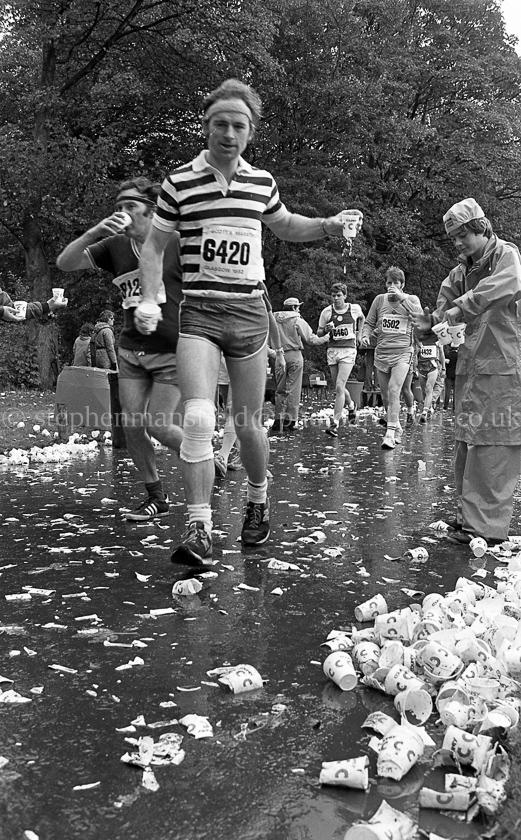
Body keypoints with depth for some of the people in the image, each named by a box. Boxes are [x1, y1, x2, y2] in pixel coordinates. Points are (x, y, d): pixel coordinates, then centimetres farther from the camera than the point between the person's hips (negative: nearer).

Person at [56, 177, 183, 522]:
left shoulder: (177, 244, -7)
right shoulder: (115, 246, 6)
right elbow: (65, 263, 0)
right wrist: (94, 232, -14)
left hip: (172, 351, -5)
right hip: (131, 349, 5)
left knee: (157, 426, -8)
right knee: (132, 423, 0)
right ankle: (156, 497, 17)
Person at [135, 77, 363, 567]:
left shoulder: (262, 182, 9)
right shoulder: (179, 183, 0)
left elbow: (285, 227, 28)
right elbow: (153, 246, 8)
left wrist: (328, 226, 11)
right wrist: (149, 299, -5)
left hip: (250, 312, 3)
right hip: (199, 312, -2)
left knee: (248, 424, 8)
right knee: (198, 420, -18)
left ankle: (258, 499, 35)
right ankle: (199, 531, -12)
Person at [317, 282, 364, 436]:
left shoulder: (355, 308, 0)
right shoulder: (326, 312, 1)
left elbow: (361, 318, 24)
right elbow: (318, 333, 9)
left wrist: (359, 334, 16)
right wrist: (326, 329, -11)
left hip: (348, 350, -3)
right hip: (332, 350, 3)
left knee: (339, 387, -15)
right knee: (339, 388, 13)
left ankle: (335, 423, -14)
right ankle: (351, 406, 45)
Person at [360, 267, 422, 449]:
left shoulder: (411, 299, 5)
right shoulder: (380, 299, 10)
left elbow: (420, 314, -14)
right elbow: (369, 323, 14)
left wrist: (401, 297, -16)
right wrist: (365, 335, -6)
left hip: (402, 353, -4)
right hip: (381, 353, 4)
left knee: (393, 391, -21)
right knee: (385, 397, 9)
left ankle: (390, 434, -22)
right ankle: (397, 429, 28)